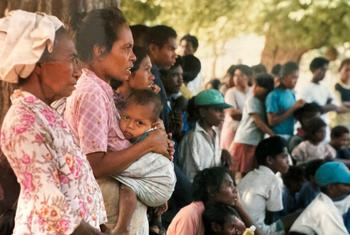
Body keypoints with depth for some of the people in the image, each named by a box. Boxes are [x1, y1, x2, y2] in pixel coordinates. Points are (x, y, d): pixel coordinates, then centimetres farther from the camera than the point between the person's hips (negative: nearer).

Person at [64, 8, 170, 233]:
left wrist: (157, 143, 1)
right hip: (115, 215, -9)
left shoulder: (101, 90, 12)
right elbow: (96, 165, -23)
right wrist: (149, 144, -15)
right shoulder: (91, 93, -17)